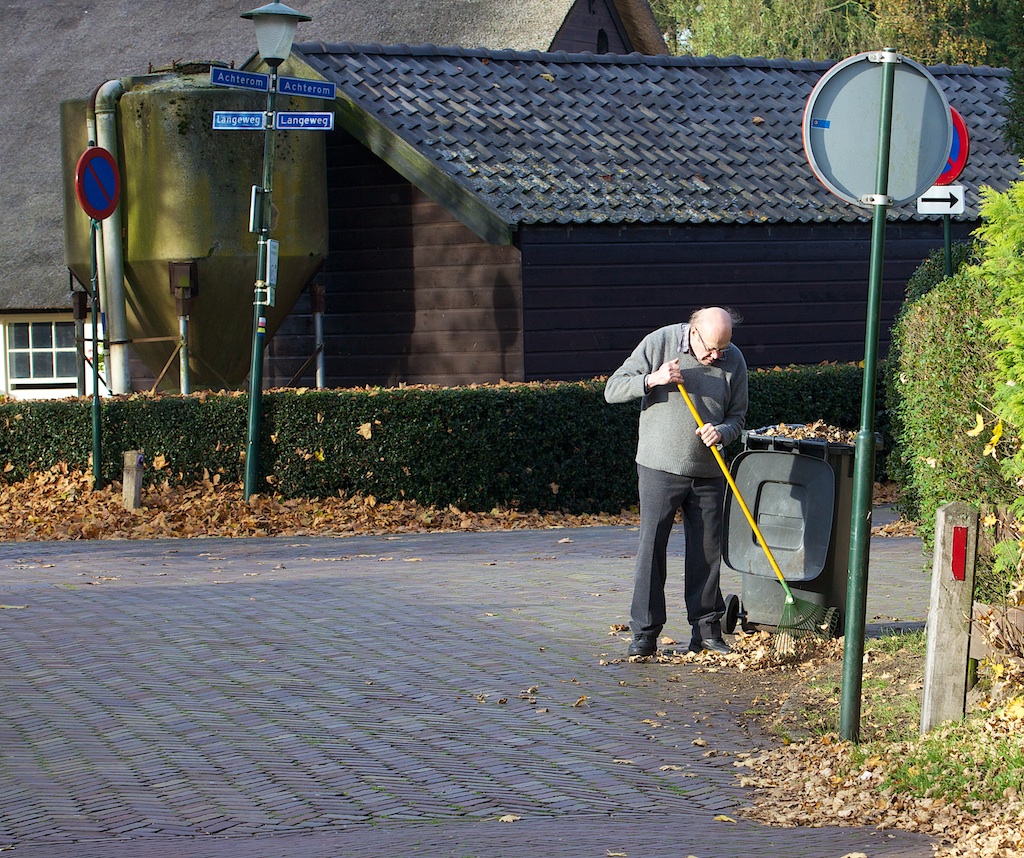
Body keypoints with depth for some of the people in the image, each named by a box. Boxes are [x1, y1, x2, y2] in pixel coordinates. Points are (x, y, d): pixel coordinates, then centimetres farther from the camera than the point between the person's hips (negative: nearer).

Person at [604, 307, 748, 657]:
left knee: (707, 550, 5)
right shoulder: (659, 343, -5)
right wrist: (652, 380, -20)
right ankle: (645, 633, 1)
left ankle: (707, 630, 14)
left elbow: (737, 416, 10)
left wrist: (721, 431, -11)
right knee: (651, 547, -4)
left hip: (708, 472, 3)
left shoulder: (734, 360, 3)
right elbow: (613, 389, -5)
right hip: (660, 468, -3)